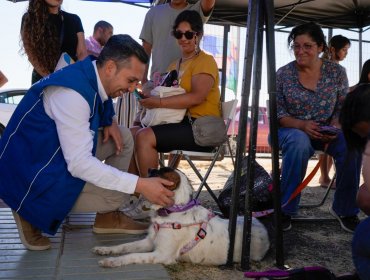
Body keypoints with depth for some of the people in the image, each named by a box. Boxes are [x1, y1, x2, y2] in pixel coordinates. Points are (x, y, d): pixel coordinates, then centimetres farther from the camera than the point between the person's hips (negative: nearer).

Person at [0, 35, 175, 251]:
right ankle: (30, 210, -5)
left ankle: (108, 216, 9)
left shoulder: (92, 76, -3)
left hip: (58, 150, 10)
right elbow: (79, 164, -34)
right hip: (35, 172, -9)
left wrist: (110, 121, -2)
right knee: (118, 193, -19)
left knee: (123, 137, 5)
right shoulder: (71, 94, -31)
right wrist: (139, 184, -34)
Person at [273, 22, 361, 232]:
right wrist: (302, 125, -23)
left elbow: (343, 109, 2)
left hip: (327, 131, 2)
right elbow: (277, 113, -5)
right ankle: (285, 210, -22)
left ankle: (345, 209, -7)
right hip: (292, 129, -2)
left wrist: (334, 129, -19)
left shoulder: (336, 72, 3)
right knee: (299, 143, -38)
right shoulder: (283, 74, -2)